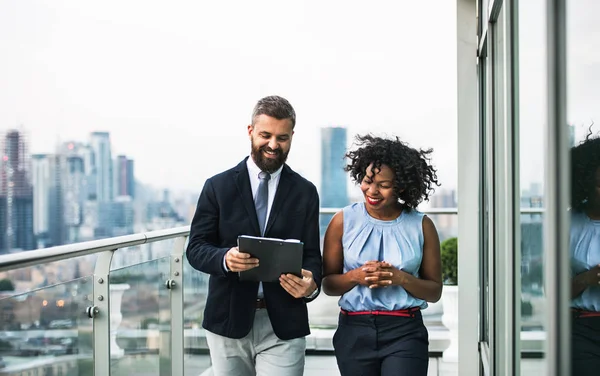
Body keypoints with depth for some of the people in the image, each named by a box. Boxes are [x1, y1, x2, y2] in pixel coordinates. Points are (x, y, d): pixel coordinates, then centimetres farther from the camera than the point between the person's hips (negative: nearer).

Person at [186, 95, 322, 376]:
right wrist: (224, 258, -22)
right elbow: (196, 248, 0)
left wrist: (311, 284, -20)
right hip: (229, 321, 1)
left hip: (284, 325, 0)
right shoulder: (218, 187, 3)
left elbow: (311, 254, 3)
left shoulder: (305, 192, 5)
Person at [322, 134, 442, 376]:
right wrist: (356, 276, -15)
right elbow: (327, 284, 4)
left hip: (406, 332, -1)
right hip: (354, 331, 1)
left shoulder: (421, 226, 1)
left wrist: (401, 278, -13)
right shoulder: (343, 221, 1)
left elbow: (435, 291, 4)